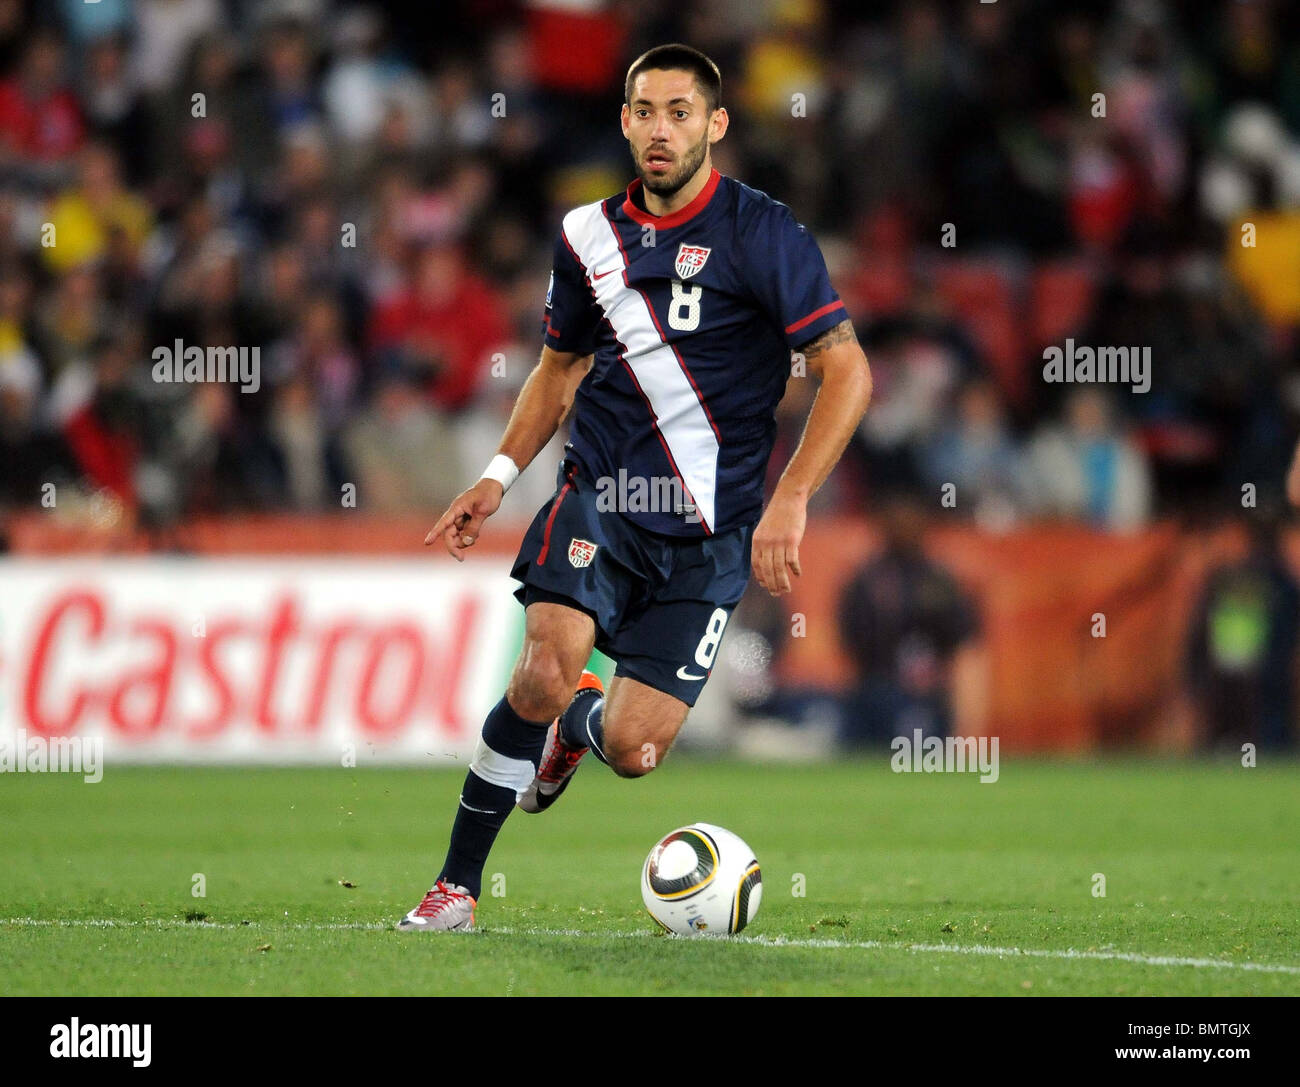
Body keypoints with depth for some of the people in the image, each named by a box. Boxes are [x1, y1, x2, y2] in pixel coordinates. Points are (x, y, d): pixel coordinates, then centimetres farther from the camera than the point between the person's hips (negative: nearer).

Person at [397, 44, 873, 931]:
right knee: (545, 672, -25)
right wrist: (500, 476, 11)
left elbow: (847, 372, -11)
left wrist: (789, 502, -19)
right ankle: (456, 888, -10)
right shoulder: (590, 234, 6)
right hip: (598, 499, 2)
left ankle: (578, 724, 35)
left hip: (708, 535, -2)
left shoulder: (762, 233, -9)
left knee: (631, 751, -6)